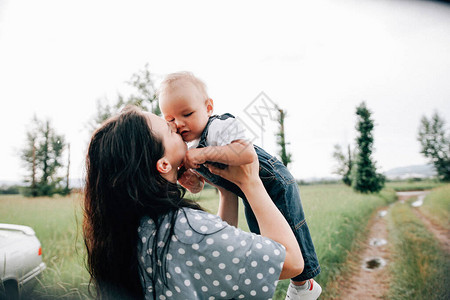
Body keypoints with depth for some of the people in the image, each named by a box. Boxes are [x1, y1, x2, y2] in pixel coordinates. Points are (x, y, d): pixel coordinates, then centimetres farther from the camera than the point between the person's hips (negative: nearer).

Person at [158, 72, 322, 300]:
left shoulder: (219, 127, -32)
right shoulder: (188, 150, -5)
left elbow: (247, 153, -48)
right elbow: (197, 187, 3)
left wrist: (204, 153, -47)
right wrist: (186, 180, -20)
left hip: (275, 184, -8)